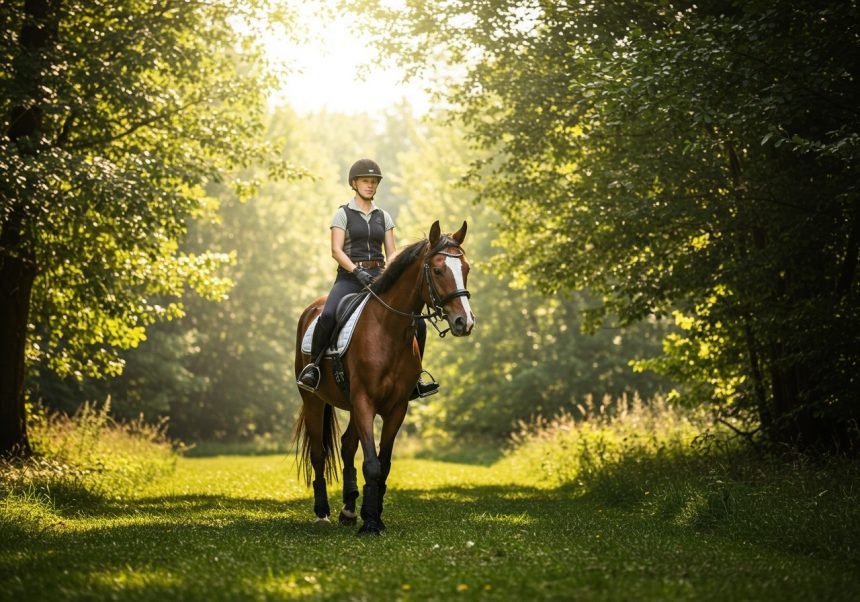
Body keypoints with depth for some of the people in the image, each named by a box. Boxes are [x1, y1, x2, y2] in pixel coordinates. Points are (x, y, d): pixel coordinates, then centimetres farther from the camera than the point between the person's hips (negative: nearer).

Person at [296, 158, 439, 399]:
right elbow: (336, 250, -6)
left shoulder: (384, 217, 16)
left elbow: (391, 253, 12)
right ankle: (313, 366, -16)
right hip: (349, 277, -4)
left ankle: (413, 379, 6)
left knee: (417, 324, -10)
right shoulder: (343, 214, 4)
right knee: (328, 316, -35)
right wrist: (357, 271, -22)